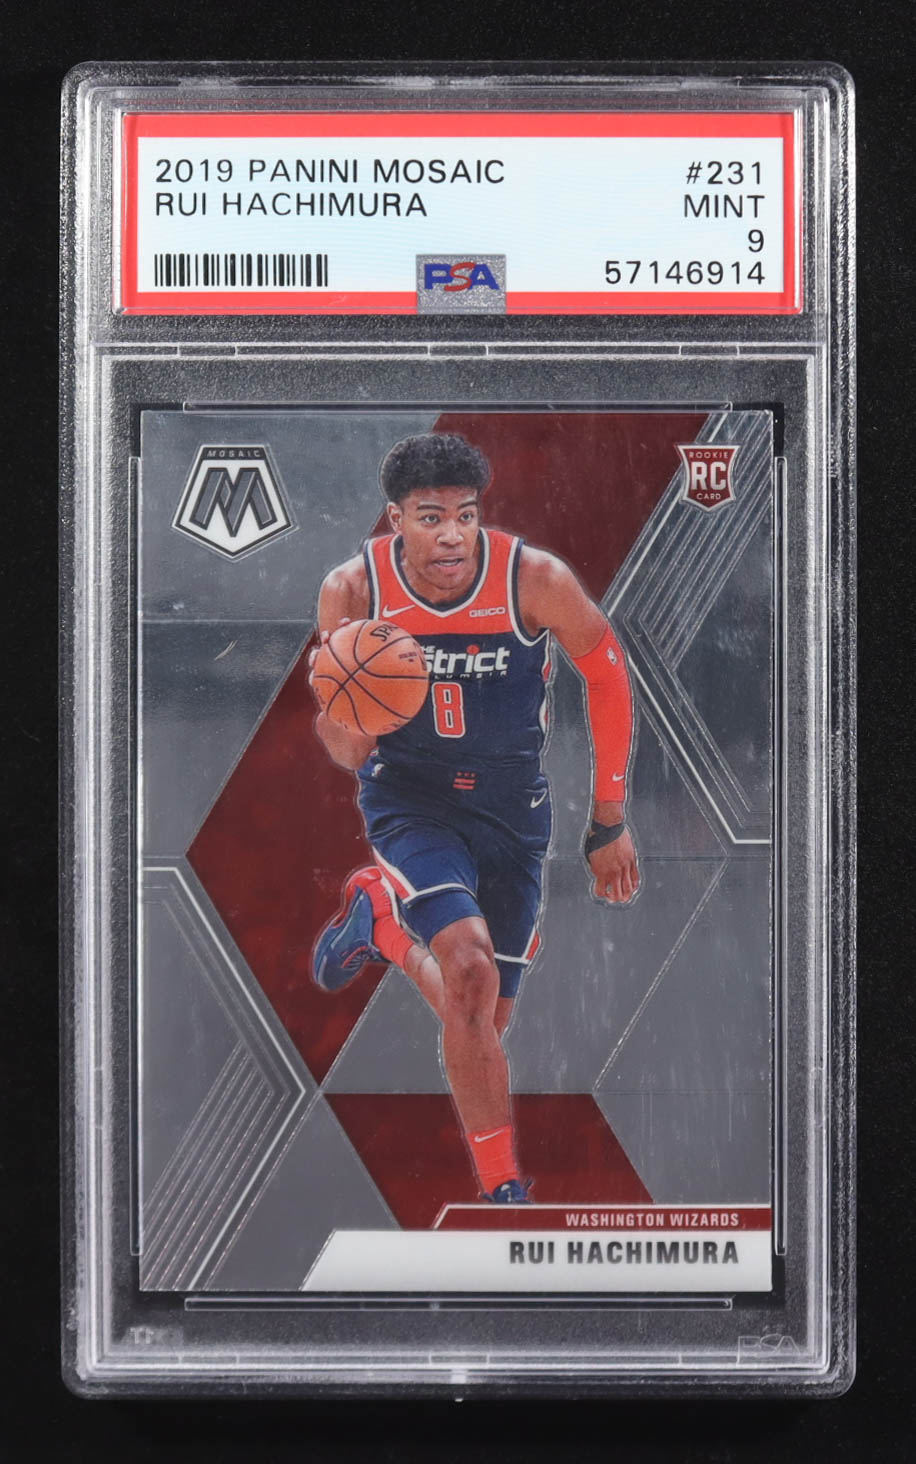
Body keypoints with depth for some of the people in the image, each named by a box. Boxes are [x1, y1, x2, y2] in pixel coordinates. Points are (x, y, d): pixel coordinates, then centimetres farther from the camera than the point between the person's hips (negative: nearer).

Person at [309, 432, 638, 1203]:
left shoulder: (536, 578, -19)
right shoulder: (352, 590, -15)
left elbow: (606, 674, -2)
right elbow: (337, 733, -2)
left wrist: (609, 821, 2)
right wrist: (352, 734, -29)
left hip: (512, 806, 2)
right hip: (410, 799, -2)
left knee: (487, 1017, 10)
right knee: (471, 972, -26)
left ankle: (381, 918, 38)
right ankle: (502, 1186, -10)